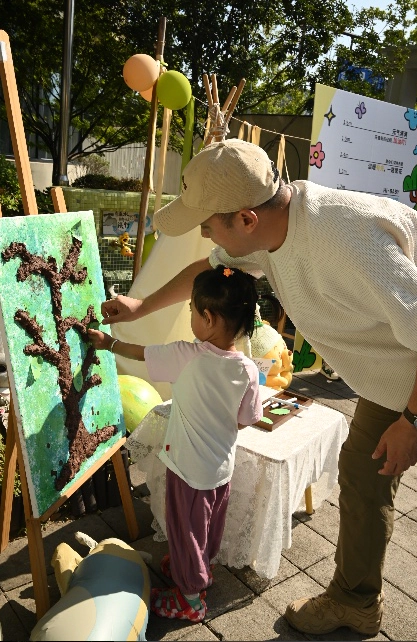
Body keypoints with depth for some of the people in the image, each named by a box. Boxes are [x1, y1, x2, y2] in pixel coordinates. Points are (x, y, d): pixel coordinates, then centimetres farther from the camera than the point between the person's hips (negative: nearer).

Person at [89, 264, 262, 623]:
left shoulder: (186, 356, -25)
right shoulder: (248, 371, -18)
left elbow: (140, 352, -9)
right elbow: (244, 422, -5)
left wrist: (108, 343, 8)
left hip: (189, 467, -4)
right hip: (223, 466, 4)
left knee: (186, 529, 17)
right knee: (210, 523, 27)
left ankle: (190, 597, 36)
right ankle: (200, 568, 53)